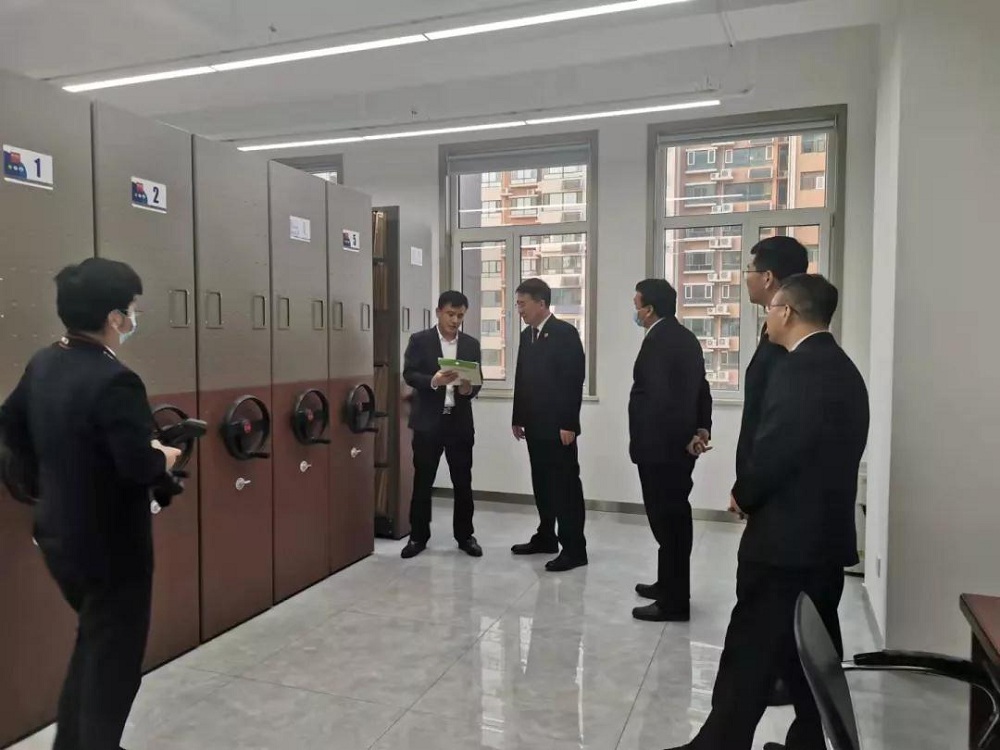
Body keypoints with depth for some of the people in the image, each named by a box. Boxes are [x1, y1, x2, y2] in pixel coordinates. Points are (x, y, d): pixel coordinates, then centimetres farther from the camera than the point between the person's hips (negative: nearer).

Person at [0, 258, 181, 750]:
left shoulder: (42, 364, 1)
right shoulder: (114, 381, -27)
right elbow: (140, 466, -31)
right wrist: (165, 458, -10)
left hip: (59, 532, 9)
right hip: (109, 544, -9)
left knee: (93, 641, 28)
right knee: (114, 656, 12)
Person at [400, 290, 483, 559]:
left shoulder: (471, 344, 9)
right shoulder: (419, 341, 0)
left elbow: (478, 381, 7)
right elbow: (409, 374, -10)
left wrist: (469, 388, -16)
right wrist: (433, 381, -27)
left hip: (460, 422, 2)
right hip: (428, 421, -2)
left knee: (463, 482, 8)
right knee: (422, 481, 6)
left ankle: (465, 536, 21)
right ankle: (418, 536, 18)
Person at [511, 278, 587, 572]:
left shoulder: (565, 333, -10)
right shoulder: (527, 335, 13)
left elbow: (574, 380, -15)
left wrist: (568, 424, -19)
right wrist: (518, 418, 14)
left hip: (558, 425, -7)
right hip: (534, 424, 8)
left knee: (566, 484, -2)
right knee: (541, 482, 14)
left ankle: (574, 548, 4)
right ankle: (546, 537, 26)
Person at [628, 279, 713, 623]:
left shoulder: (657, 341, -18)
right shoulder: (685, 337, 12)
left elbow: (661, 398, -23)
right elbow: (700, 388, 13)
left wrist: (685, 438, -12)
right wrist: (702, 429, 6)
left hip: (661, 446, -10)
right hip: (678, 444, 10)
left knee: (667, 520, -2)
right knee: (674, 518, 18)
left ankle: (673, 601, 8)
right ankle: (669, 586, 32)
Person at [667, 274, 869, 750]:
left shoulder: (797, 369, -18)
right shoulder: (844, 369, 12)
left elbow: (773, 451, -22)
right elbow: (827, 453, 13)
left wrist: (743, 496, -3)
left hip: (786, 538, -9)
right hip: (828, 535, 9)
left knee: (750, 652, 1)